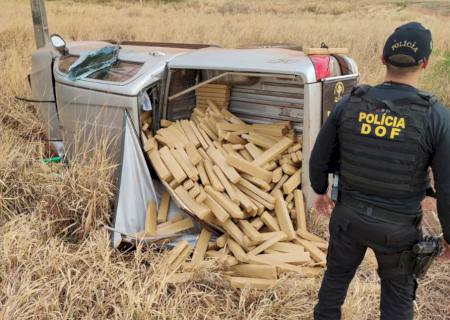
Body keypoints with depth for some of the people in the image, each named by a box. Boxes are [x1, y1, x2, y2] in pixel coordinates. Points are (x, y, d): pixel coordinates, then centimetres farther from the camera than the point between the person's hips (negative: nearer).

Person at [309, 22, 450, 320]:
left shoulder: (349, 103, -12)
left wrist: (320, 190, 18)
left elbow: (320, 157, -2)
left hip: (349, 215, 2)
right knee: (398, 291, 22)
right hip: (398, 226, -2)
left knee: (337, 274, 26)